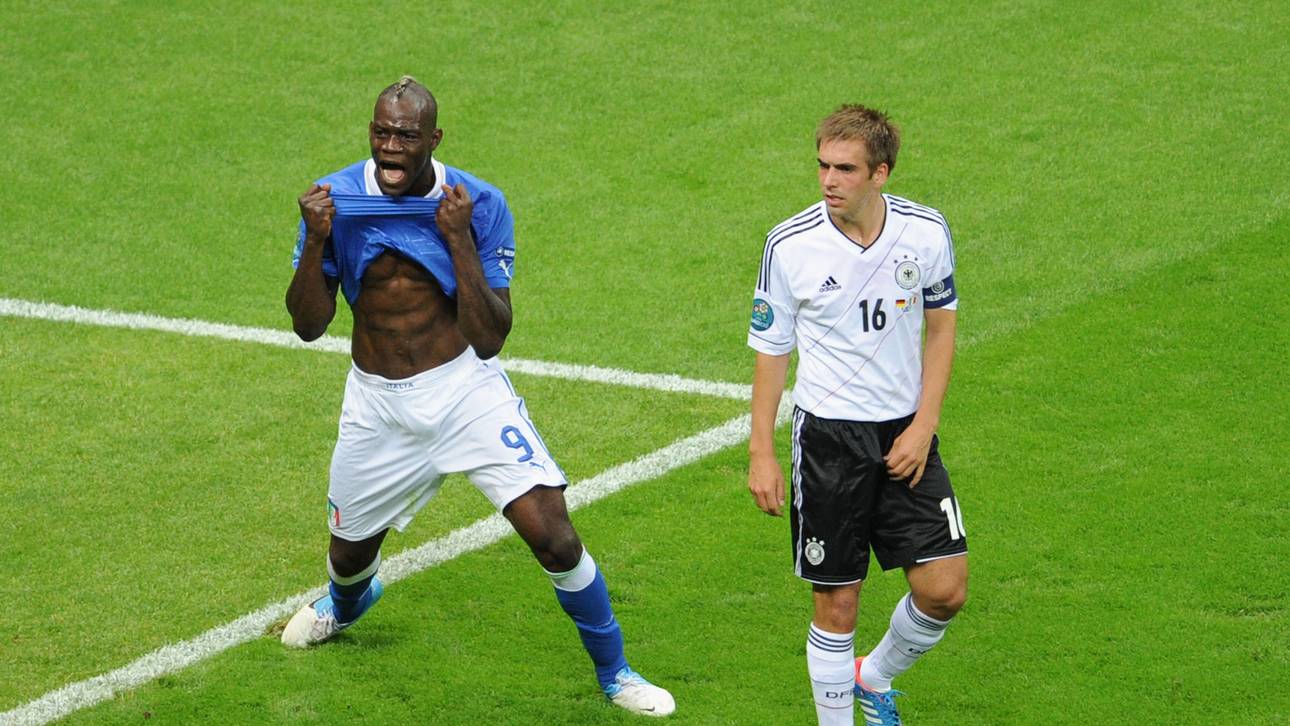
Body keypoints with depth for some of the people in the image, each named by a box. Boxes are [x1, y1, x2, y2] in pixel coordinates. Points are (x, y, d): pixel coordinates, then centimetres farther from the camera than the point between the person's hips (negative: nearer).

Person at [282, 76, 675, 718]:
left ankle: (614, 674, 5)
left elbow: (489, 339, -17)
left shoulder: (477, 205, -13)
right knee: (350, 550, 18)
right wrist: (315, 242, -21)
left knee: (552, 535, -15)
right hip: (377, 404, 2)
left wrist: (459, 239, -27)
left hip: (467, 392, -2)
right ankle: (348, 599, 58)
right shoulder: (335, 198, -7)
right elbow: (308, 325, -5)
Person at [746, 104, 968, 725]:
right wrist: (761, 453, -2)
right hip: (827, 435, -2)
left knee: (944, 589, -3)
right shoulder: (790, 245, -11)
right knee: (836, 602, -1)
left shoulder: (926, 233, -7)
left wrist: (924, 425, -2)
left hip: (904, 433, 2)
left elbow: (940, 326, 7)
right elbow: (771, 351, 0)